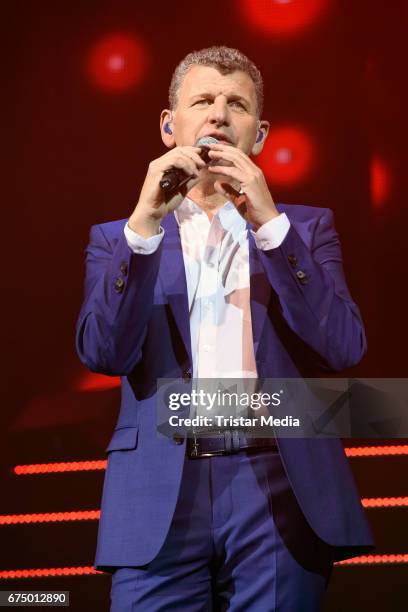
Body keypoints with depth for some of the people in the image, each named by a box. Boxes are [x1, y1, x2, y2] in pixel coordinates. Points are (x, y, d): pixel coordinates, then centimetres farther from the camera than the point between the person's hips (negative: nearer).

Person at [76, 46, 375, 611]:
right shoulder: (117, 238, 13)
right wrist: (145, 223, -11)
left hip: (281, 486, 1)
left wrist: (270, 223, -8)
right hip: (160, 501, 0)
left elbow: (345, 347, -1)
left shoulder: (306, 227, 14)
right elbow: (102, 353, -2)